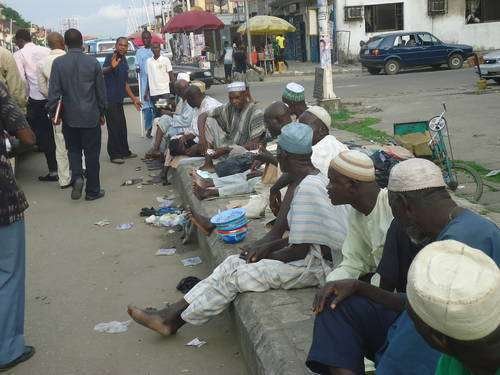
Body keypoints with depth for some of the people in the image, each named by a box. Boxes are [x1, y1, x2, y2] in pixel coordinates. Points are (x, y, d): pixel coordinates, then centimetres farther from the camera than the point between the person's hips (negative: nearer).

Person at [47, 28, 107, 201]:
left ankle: (76, 177, -5)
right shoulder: (93, 62, -5)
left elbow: (54, 91, -7)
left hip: (69, 117, 1)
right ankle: (92, 190, 13)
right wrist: (102, 112, 12)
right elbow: (101, 91, 1)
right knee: (92, 153, 7)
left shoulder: (58, 63, -7)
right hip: (91, 116, -1)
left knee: (73, 150, 18)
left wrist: (53, 112, 4)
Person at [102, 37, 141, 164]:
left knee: (122, 126, 15)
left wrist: (134, 99, 25)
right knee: (114, 127, -5)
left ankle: (124, 151, 26)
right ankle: (114, 155, 2)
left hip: (119, 99, 9)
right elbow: (103, 71, -31)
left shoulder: (125, 62, 15)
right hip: (110, 99, -9)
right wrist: (111, 67, -53)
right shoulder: (111, 57, -11)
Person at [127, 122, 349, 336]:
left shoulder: (308, 188, -24)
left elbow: (301, 249, -22)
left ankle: (175, 319, 5)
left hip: (310, 266, -9)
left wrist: (264, 256, -7)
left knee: (232, 276, -10)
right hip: (306, 254, 9)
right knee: (232, 262, 2)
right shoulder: (301, 181, 8)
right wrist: (264, 248, -1)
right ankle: (171, 314, 3)